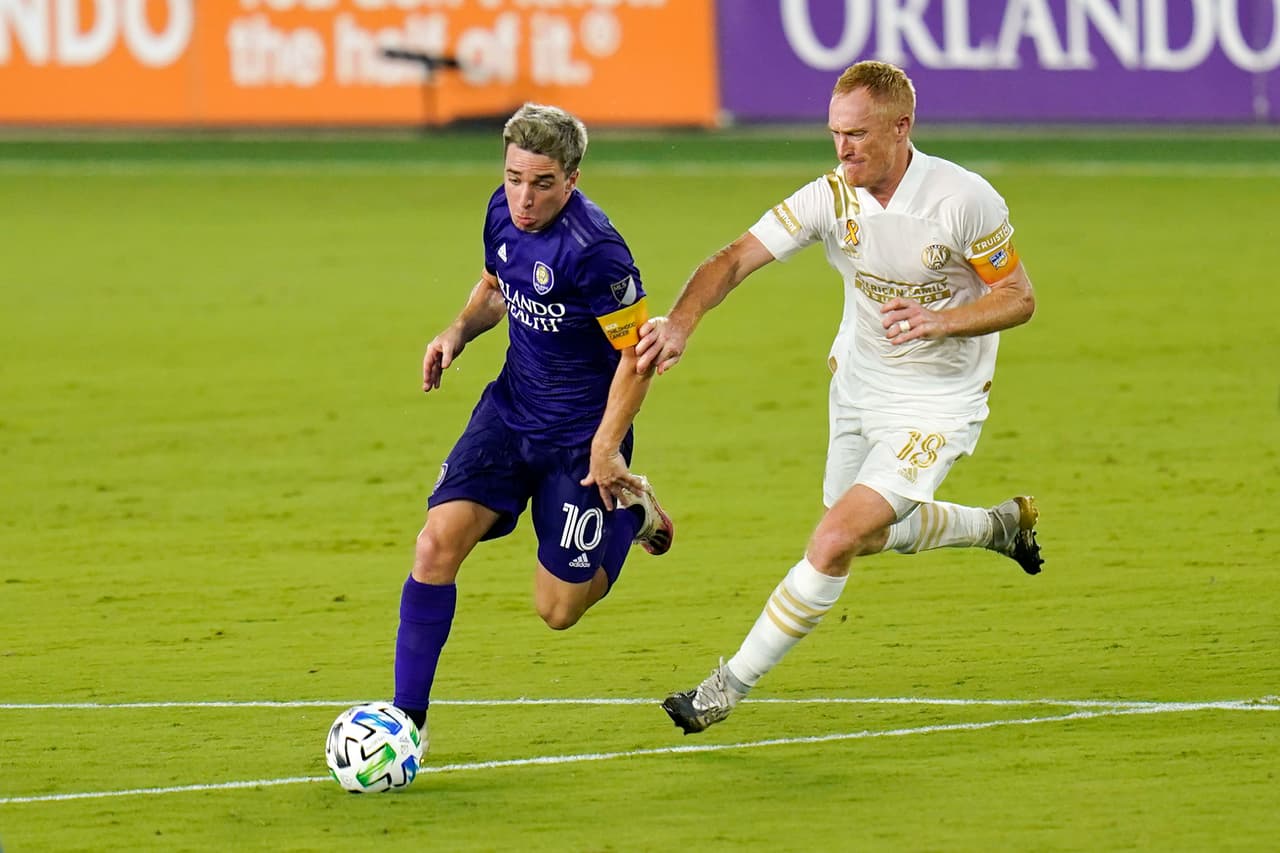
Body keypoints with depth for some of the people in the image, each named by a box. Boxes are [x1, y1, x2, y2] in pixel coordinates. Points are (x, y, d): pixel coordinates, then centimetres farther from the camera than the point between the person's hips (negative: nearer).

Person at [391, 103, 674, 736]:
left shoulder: (593, 250, -26)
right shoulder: (504, 212, -4)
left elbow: (639, 349, -19)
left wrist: (606, 446, -19)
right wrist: (458, 333, -1)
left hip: (581, 439, -6)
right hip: (509, 413, 6)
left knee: (557, 609, 2)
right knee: (438, 542, -13)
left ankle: (631, 512, 31)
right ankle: (407, 716, -5)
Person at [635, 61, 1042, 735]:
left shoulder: (965, 200, -24)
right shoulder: (830, 197, -14)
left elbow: (1018, 298, -13)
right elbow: (737, 258, -20)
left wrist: (941, 320, -31)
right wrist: (679, 322, -38)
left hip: (937, 403, -6)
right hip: (857, 386, 6)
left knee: (836, 542, -17)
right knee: (866, 535, 25)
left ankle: (731, 686, -5)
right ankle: (999, 525, 51)